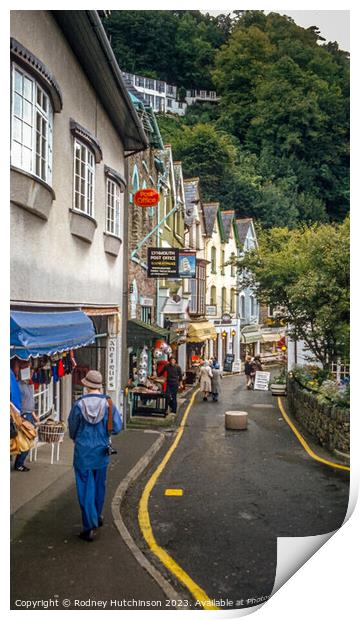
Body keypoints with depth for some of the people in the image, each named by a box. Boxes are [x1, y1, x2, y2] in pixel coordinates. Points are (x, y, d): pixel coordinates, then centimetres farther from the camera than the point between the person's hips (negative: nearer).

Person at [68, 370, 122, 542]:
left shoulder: (79, 404, -14)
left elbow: (72, 428, -1)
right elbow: (117, 428, -10)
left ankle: (89, 526, 5)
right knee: (99, 486, 21)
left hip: (83, 452, -2)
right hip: (102, 451, 2)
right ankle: (97, 517, 38)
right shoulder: (108, 403, -11)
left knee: (85, 488, 6)